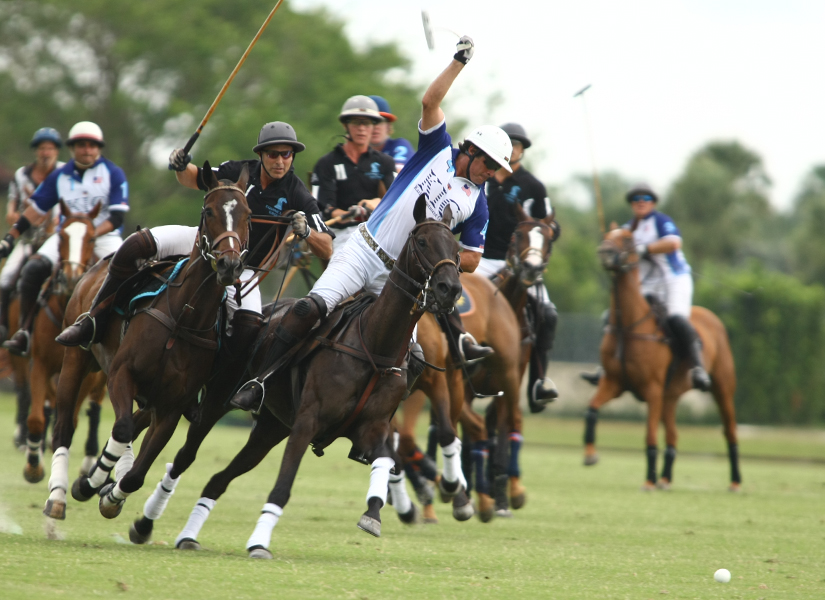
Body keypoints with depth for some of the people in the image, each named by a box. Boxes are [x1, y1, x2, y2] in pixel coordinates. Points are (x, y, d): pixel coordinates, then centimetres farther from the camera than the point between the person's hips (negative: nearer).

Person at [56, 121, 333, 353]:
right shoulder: (240, 172, -3)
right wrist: (181, 167, -10)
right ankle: (93, 323, -11)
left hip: (242, 268, -2)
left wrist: (306, 231, -35)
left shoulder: (298, 198, -12)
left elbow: (327, 251, -13)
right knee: (136, 246, -20)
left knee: (249, 325, -34)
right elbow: (194, 179, 13)